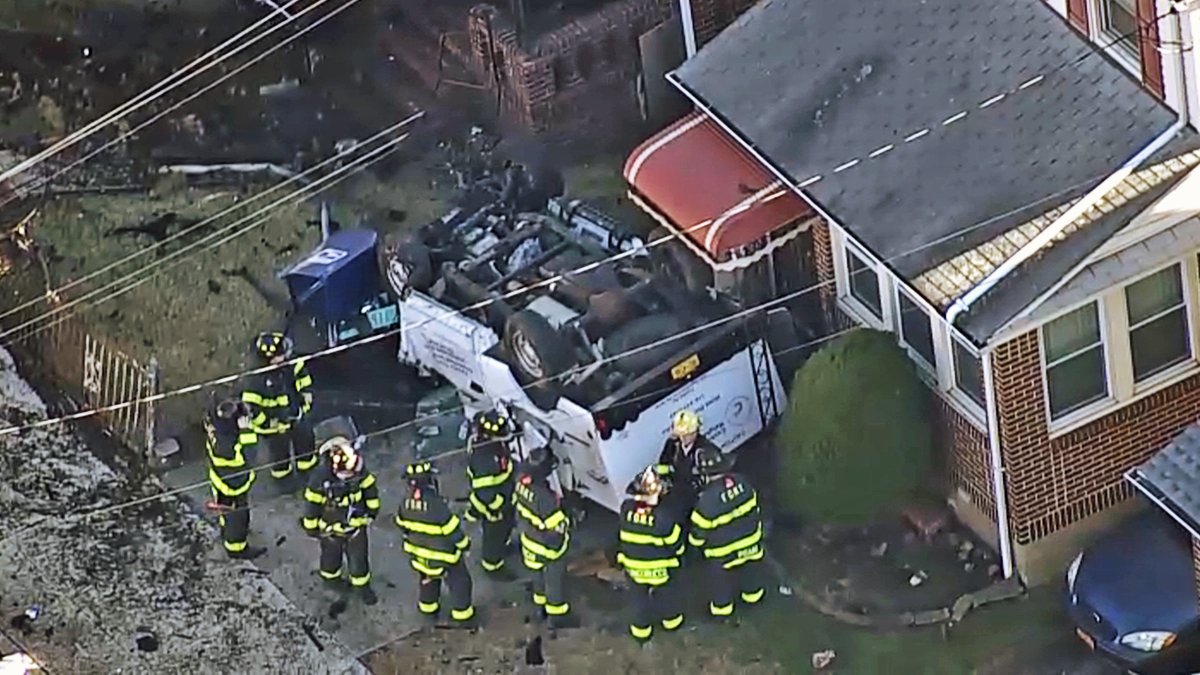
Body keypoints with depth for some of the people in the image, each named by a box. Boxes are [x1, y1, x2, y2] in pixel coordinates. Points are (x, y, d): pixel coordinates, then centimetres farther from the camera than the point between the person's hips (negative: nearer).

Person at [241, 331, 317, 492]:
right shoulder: (258, 380, -39)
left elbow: (301, 371, 3)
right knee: (280, 451, 20)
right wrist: (266, 422, -22)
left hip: (297, 414, 5)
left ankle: (308, 468, 55)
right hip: (275, 423, -5)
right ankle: (282, 476, 50)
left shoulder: (290, 364, -22)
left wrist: (306, 392, 4)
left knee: (305, 439, 26)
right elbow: (249, 405, -31)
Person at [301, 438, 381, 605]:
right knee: (332, 555, 25)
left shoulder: (359, 470, -25)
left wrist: (372, 510, 7)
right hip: (331, 528, -2)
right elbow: (312, 504, -19)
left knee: (359, 557, 16)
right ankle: (331, 578, 53)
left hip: (356, 524, 2)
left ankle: (362, 586, 39)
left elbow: (370, 487, -5)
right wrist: (312, 528, -8)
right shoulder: (320, 478, -35)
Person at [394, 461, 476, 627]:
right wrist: (464, 544, -6)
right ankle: (463, 616, 30)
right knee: (459, 582, 17)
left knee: (427, 578, 32)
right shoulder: (436, 504, -36)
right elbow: (453, 529, -26)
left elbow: (402, 524, 2)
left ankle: (428, 609, 50)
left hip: (419, 552, 6)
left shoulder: (407, 501, -16)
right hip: (443, 555, -6)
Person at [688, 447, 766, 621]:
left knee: (722, 581, 23)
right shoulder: (741, 483, -20)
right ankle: (752, 594, 56)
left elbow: (698, 534, -21)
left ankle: (722, 607, 44)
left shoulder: (707, 500, -36)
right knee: (749, 572, 32)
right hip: (751, 545, 5)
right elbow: (754, 510, -2)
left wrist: (699, 545, 2)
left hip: (723, 554, -5)